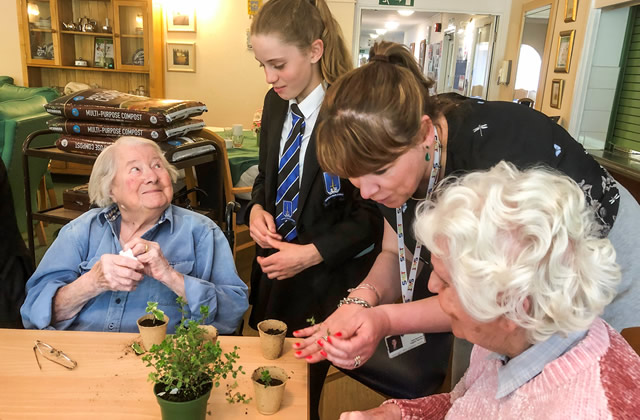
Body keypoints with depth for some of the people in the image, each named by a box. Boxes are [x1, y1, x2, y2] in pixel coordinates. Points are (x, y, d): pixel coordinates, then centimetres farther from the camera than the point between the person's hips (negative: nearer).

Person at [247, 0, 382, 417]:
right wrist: (257, 208, -5)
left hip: (326, 280, -6)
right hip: (274, 268, 7)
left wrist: (311, 254, -21)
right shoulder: (276, 103, 2)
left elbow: (371, 214, -16)